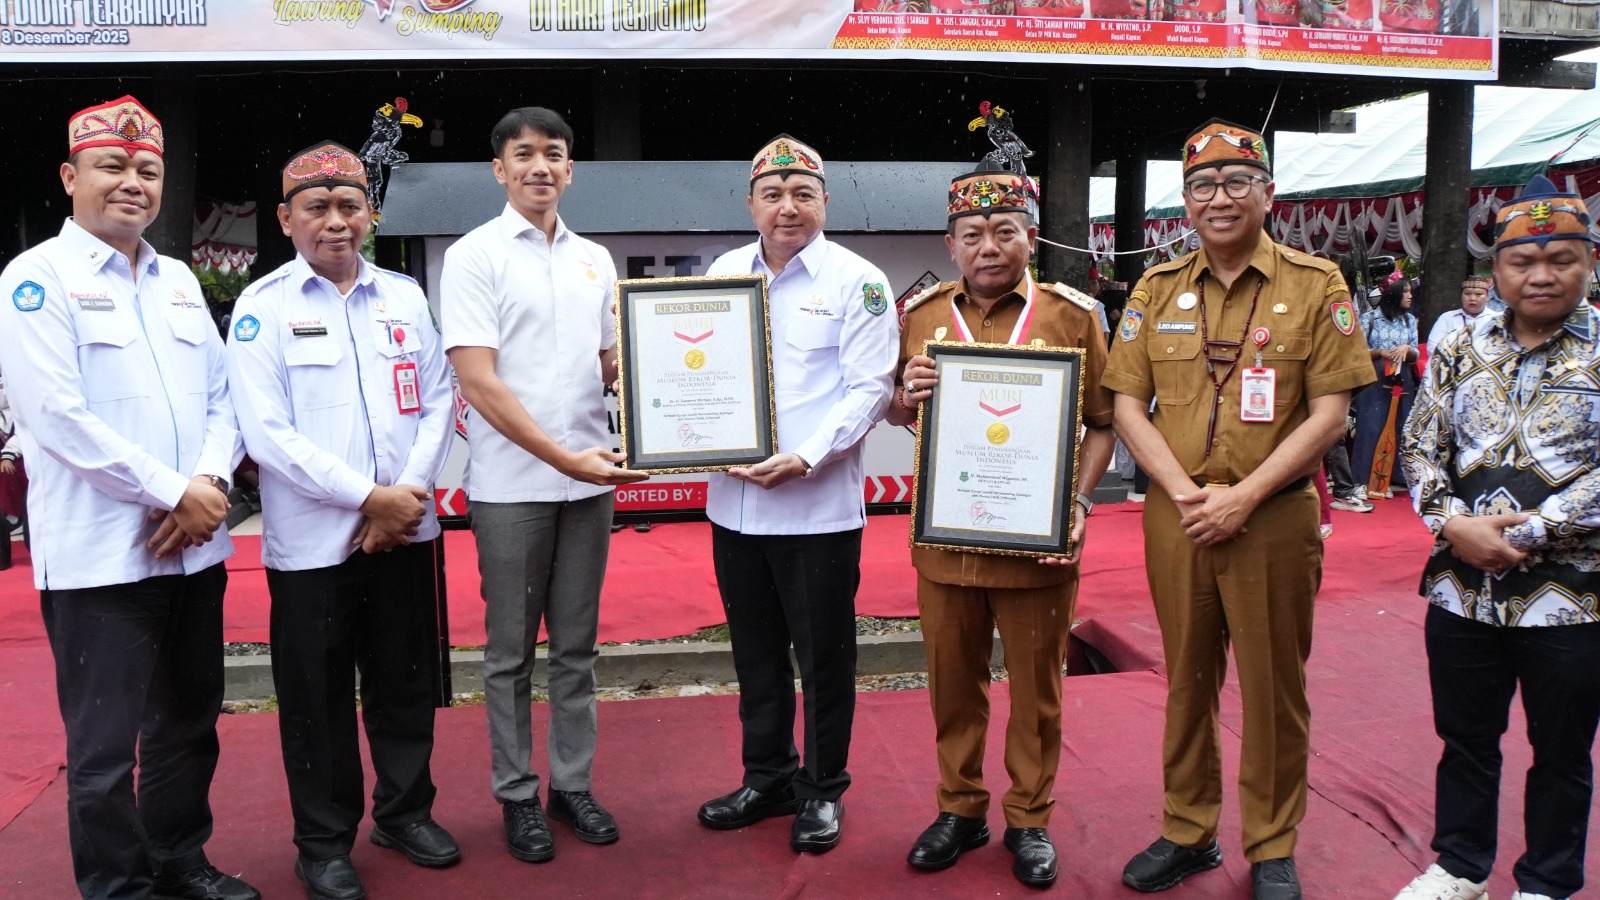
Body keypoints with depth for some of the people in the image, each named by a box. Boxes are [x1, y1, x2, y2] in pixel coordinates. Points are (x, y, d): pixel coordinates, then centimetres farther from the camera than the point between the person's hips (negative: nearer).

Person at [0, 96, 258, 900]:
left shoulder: (179, 280, 14)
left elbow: (221, 396, 11)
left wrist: (210, 482, -7)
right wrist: (173, 493, -16)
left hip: (194, 547, 6)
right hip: (100, 555, -6)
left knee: (189, 725, 16)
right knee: (106, 745, 3)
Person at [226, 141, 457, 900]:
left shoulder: (404, 296, 8)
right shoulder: (262, 307, -3)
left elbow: (438, 400, 5)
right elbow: (267, 434, -11)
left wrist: (408, 493, -9)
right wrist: (367, 497, -16)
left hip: (406, 529, 3)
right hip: (311, 541, -3)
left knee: (406, 682, 13)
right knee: (318, 698, 7)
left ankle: (405, 811, 32)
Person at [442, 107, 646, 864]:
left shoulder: (595, 260, 10)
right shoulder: (475, 255, -5)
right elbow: (478, 381, -12)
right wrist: (563, 458, -17)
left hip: (589, 480, 5)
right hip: (510, 485, -4)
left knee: (577, 644, 12)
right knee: (512, 649, 7)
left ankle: (573, 785, 25)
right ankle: (517, 795, 21)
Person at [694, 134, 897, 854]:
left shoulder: (858, 281, -3)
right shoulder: (722, 273, 10)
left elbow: (867, 389, -10)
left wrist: (804, 458, -21)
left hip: (819, 505, -4)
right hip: (733, 501, 5)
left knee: (824, 656, 7)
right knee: (756, 653, 16)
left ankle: (823, 789, 25)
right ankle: (767, 778, 33)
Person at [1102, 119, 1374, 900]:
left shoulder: (1315, 285, -2)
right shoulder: (1157, 289, 6)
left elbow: (1329, 413, -6)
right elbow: (1128, 405, 3)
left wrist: (1242, 496, -15)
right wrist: (1184, 491, -11)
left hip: (1275, 520, -2)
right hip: (1175, 517, 3)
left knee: (1273, 685, 8)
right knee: (1187, 678, 13)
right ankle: (1188, 833, 29)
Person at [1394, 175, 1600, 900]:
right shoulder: (1461, 348, 6)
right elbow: (1421, 445, 4)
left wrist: (1523, 534, -18)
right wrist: (1454, 524, -11)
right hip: (1462, 588, 3)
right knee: (1465, 740, 16)